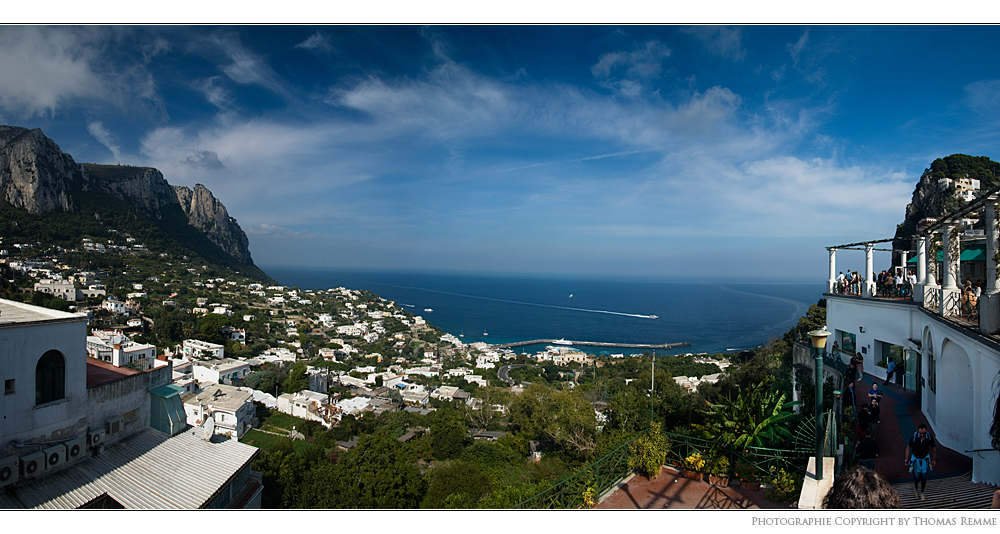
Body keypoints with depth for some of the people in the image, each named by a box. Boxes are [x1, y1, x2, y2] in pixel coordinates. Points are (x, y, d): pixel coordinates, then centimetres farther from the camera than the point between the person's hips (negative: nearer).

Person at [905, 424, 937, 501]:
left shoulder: (929, 437, -21)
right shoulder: (914, 436, -24)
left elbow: (933, 448, -1)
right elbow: (909, 447, -11)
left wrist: (934, 460, 7)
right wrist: (906, 459, -10)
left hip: (925, 459, 1)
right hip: (915, 459, -1)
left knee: (924, 477, 5)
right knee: (916, 477, 2)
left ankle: (922, 492, 27)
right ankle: (916, 487, 35)